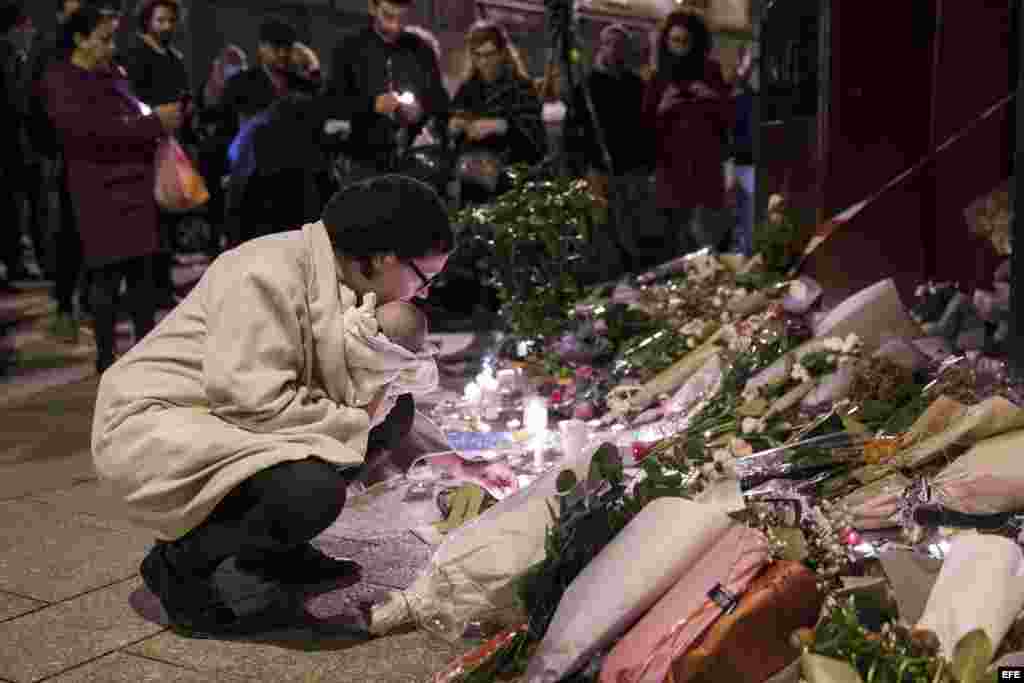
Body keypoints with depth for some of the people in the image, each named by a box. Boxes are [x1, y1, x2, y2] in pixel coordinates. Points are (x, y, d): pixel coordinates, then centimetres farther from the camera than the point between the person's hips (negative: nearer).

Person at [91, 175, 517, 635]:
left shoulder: (343, 284, 2)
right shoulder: (265, 277, -25)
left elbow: (371, 395, 14)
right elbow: (255, 404, -30)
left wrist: (460, 465, 14)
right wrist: (359, 427, -17)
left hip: (235, 417, 9)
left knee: (393, 412, 1)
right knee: (312, 490, -32)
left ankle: (271, 549, 11)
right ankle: (179, 562, -5)